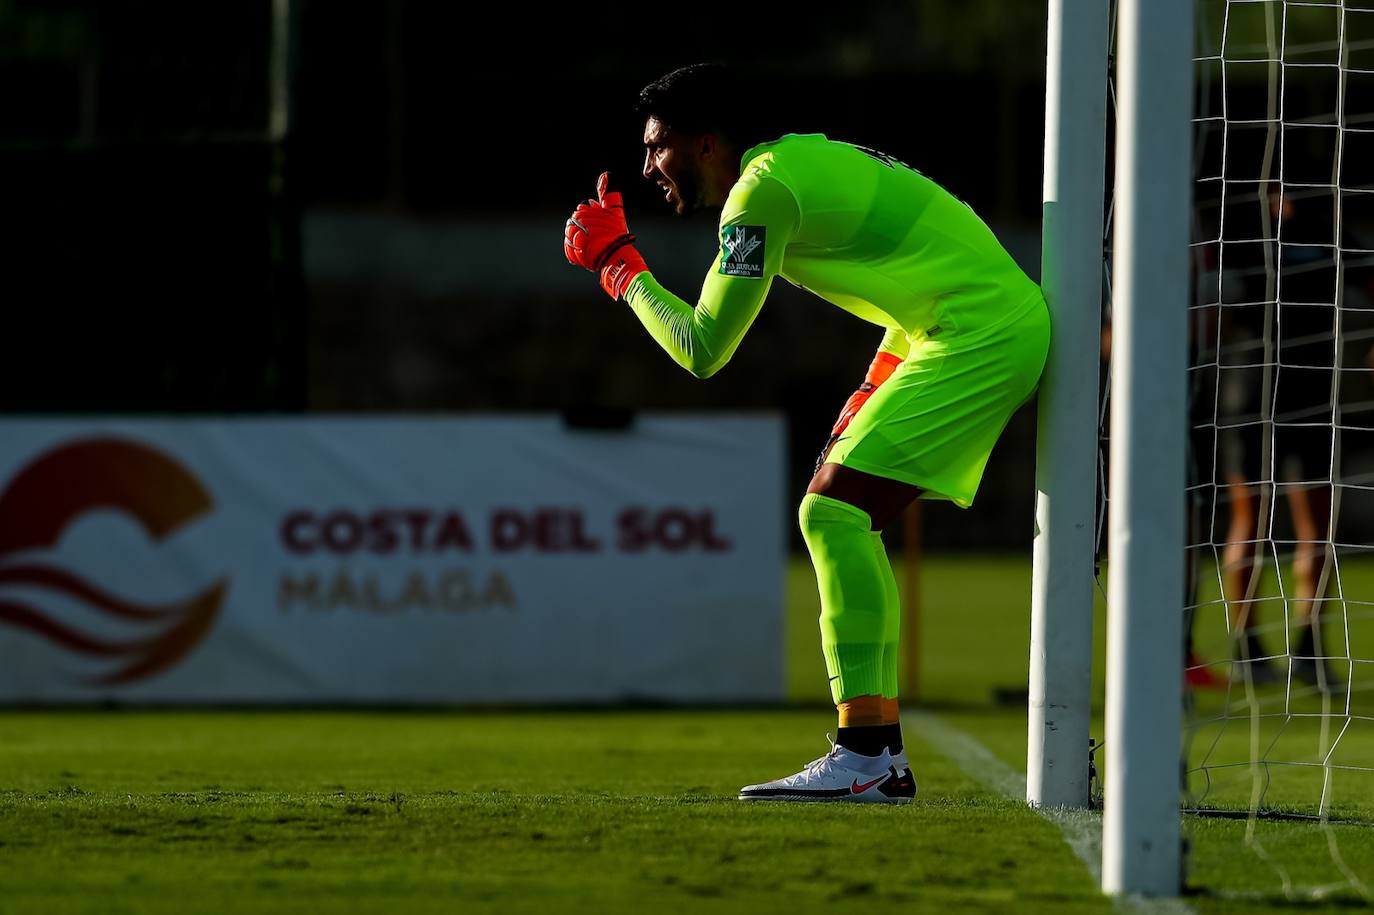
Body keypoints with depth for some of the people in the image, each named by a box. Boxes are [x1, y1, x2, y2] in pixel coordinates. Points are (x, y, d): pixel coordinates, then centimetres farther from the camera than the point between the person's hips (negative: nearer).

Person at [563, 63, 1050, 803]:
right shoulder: (803, 159, 18)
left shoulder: (762, 189, -12)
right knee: (834, 516, 11)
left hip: (979, 334, -10)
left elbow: (702, 349, -11)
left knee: (834, 512, -17)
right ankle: (884, 759, 9)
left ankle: (864, 755, -21)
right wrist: (877, 390, 17)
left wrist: (616, 262, 1)